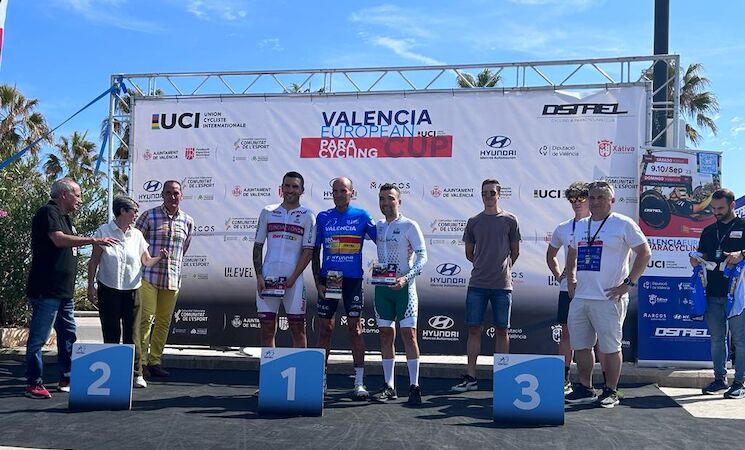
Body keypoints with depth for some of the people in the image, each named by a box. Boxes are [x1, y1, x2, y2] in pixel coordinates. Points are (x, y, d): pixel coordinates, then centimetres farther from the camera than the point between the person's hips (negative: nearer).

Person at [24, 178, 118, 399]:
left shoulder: (64, 217, 20)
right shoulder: (48, 212, -10)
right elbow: (59, 240, -25)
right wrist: (93, 240, -24)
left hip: (63, 290, 10)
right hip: (46, 290, -10)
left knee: (68, 335, 14)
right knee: (39, 337, -3)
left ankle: (67, 379, 22)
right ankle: (33, 384, 3)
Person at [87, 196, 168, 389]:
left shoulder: (136, 235, 8)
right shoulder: (104, 231, -2)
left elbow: (146, 261, 9)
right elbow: (94, 261, 0)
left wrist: (159, 257, -13)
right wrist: (91, 286, -5)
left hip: (131, 291, 3)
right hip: (108, 291, -2)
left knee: (132, 334, 2)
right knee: (111, 335, 4)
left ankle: (136, 373, 7)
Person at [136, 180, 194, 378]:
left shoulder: (188, 221, 9)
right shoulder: (149, 216, -2)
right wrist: (143, 264, 4)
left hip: (173, 278, 4)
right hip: (149, 276, -4)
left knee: (164, 321, 8)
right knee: (146, 318, -7)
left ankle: (154, 361, 17)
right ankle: (141, 361, -1)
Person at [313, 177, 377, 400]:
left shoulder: (362, 216, 1)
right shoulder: (323, 218, 6)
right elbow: (315, 252, 8)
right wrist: (318, 282, 0)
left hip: (353, 279, -2)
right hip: (328, 279, 2)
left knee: (355, 329, 0)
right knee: (325, 328, 6)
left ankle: (359, 383, 4)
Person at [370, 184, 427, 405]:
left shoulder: (409, 226, -4)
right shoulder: (377, 226, 11)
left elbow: (422, 257, -8)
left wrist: (406, 278, -21)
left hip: (403, 286, -5)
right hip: (382, 286, 5)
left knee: (408, 334, -7)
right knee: (385, 335, 7)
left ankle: (414, 386, -2)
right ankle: (389, 386, 14)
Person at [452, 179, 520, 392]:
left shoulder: (509, 220, 3)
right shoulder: (474, 222, 8)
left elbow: (515, 251, 11)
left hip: (502, 284, -2)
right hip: (477, 284, 2)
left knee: (502, 330, 4)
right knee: (474, 329, 2)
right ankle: (471, 377, 8)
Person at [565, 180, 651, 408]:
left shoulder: (623, 224, -4)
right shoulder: (581, 225, 16)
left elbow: (645, 253, -7)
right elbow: (572, 254, 29)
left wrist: (628, 283, -11)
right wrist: (570, 280, 17)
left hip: (608, 298, -7)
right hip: (579, 297, 7)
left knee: (610, 347, 0)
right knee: (580, 346, 10)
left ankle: (611, 392, 12)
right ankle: (585, 389, 22)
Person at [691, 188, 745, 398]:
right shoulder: (709, 231, 18)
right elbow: (703, 255, 22)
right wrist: (696, 261, 1)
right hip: (713, 294, 5)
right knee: (717, 338, 9)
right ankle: (719, 379, 18)